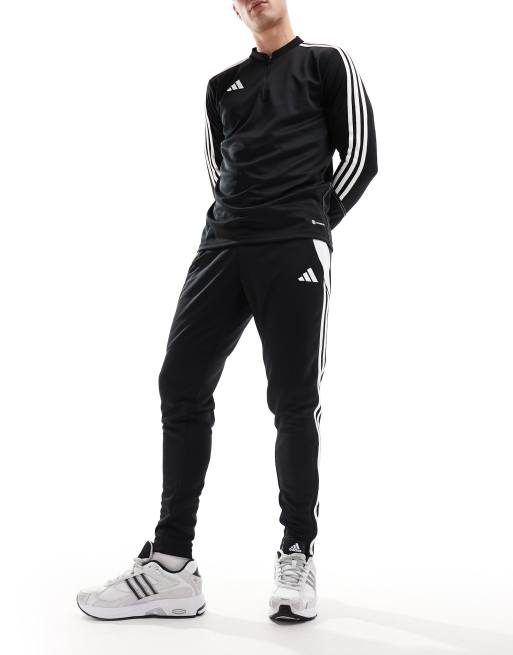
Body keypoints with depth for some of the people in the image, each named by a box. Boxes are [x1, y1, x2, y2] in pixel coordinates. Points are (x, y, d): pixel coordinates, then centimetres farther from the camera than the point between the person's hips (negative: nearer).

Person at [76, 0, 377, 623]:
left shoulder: (326, 63, 12)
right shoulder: (221, 85, 24)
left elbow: (360, 156, 7)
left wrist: (308, 221, 8)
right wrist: (241, 222, 14)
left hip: (295, 250, -4)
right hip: (223, 246, 5)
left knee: (293, 402, -5)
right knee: (181, 386, -4)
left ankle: (297, 557, 9)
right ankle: (171, 566, 1)